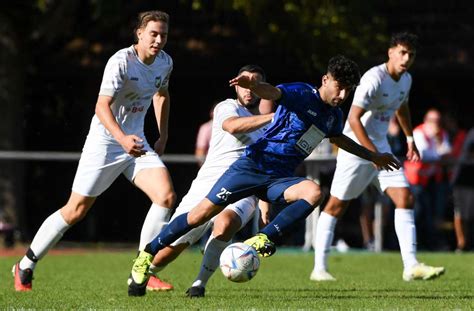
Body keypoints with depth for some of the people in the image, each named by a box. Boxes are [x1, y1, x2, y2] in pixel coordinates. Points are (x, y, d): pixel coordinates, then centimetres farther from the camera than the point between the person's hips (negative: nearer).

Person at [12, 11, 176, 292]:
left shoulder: (165, 62, 3)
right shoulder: (121, 62, -20)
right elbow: (102, 106, -29)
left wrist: (163, 137, 20)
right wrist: (122, 138, -45)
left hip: (137, 142, 6)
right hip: (104, 142, -6)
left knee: (166, 195, -16)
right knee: (75, 211, -2)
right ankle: (25, 268, 15)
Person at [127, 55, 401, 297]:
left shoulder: (334, 115, 13)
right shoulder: (302, 94, -8)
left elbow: (339, 138, 37)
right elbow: (273, 92, -29)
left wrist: (373, 156, 43)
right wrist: (253, 84, -51)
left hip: (280, 178, 5)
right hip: (254, 164, -5)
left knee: (313, 192, -29)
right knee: (202, 214, -10)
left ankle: (264, 239, -27)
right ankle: (147, 256, 4)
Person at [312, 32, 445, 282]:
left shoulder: (406, 80, 5)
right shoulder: (374, 79, -20)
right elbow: (354, 119, -25)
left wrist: (409, 138, 22)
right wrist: (375, 154, -27)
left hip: (381, 148, 8)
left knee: (405, 198, -6)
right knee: (337, 205, -1)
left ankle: (411, 266, -10)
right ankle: (319, 268, 7)